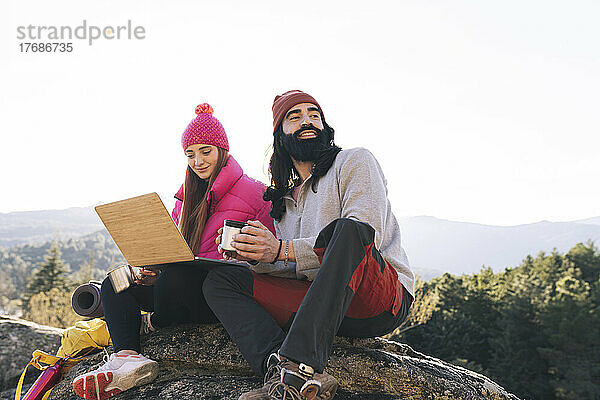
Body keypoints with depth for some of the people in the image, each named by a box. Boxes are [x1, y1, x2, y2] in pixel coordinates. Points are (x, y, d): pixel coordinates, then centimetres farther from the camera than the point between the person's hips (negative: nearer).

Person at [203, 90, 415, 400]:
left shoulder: (354, 161, 4)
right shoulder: (284, 199, 22)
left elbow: (366, 234, -13)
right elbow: (296, 270, 15)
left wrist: (283, 250, -19)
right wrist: (255, 255, -6)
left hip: (383, 299, -5)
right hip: (324, 309, 6)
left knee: (347, 229, -35)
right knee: (219, 280, -5)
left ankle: (300, 365, -42)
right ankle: (280, 370, -31)